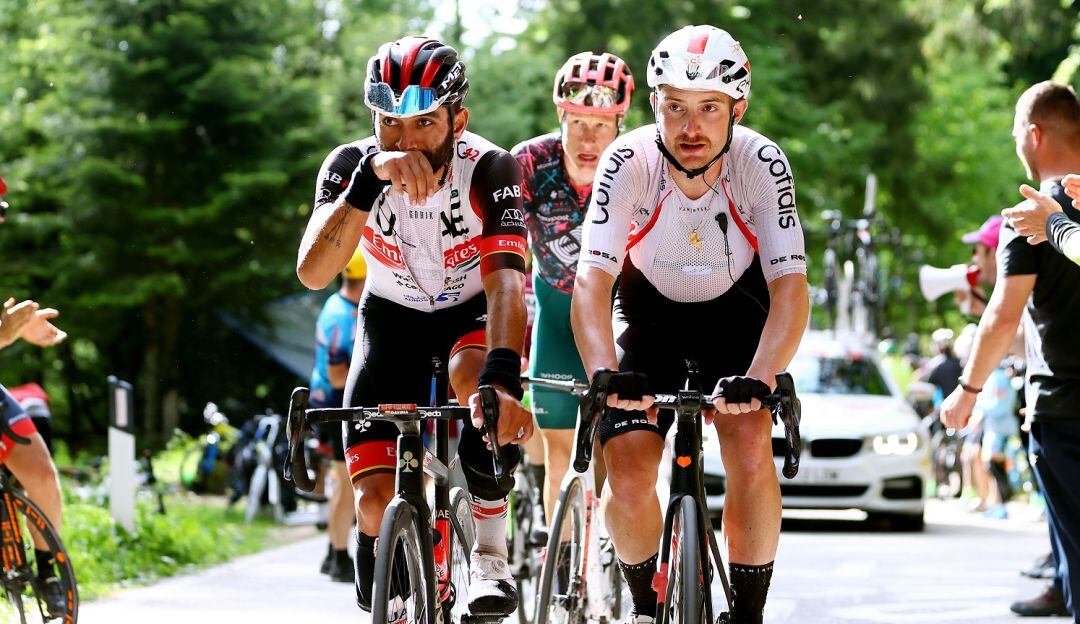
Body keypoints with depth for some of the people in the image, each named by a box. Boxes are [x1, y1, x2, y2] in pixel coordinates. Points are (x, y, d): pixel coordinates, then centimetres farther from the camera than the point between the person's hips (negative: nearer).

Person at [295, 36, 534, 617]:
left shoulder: (488, 169, -29)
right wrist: (371, 175, -51)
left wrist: (501, 378, -59)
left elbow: (505, 279, -41)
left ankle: (489, 555, -20)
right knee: (376, 497, -14)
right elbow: (314, 271, -39)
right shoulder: (350, 165, -24)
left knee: (474, 375, -37)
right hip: (392, 314, 2)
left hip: (472, 310, -2)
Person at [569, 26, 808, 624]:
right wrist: (607, 374, -53)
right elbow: (591, 282, -35)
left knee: (750, 452, -24)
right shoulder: (629, 161, -28)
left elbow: (790, 286, -32)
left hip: (736, 306, 0)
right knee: (628, 478, -15)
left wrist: (760, 377, -49)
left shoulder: (761, 163, -28)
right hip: (651, 308, 0)